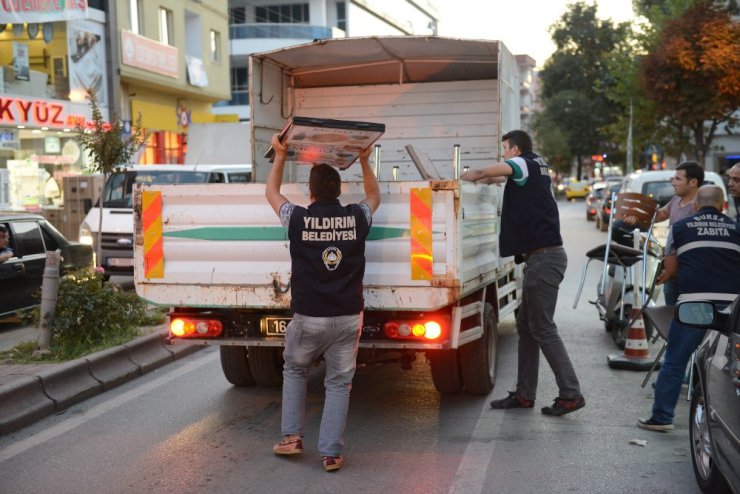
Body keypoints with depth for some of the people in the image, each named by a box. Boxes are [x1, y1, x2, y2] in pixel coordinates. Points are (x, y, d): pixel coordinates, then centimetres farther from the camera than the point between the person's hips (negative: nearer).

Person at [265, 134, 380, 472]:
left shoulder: (298, 219, -8)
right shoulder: (356, 218, -3)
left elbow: (271, 193, 14)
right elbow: (374, 196, 22)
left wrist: (280, 156, 23)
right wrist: (364, 160, 28)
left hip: (308, 318, -1)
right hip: (347, 318, 1)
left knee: (294, 370, 24)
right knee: (339, 384, 10)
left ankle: (292, 437, 22)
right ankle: (331, 453, 9)